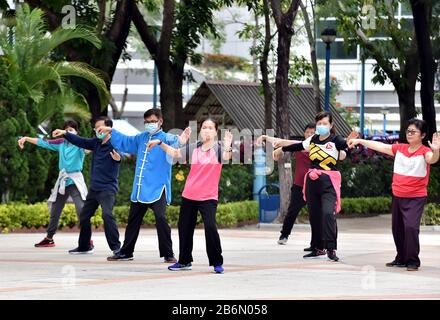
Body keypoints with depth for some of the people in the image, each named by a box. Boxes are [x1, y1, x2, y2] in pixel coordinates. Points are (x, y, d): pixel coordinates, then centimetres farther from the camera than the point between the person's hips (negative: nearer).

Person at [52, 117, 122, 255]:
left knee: (107, 214, -26)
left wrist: (118, 158, -56)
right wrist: (65, 133, 3)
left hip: (108, 188, -9)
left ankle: (116, 247, -24)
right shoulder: (96, 143, 8)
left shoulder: (114, 144, -15)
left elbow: (120, 154, -33)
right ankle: (84, 246, 30)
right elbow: (80, 141, 13)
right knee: (84, 216, 16)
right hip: (94, 188, 9)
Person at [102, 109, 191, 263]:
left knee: (161, 219, -20)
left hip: (157, 189, -7)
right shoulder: (141, 138, 12)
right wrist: (111, 131, 29)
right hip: (139, 189, 7)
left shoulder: (165, 138, -7)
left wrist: (180, 140, -52)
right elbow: (125, 142, 29)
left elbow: (173, 141, -30)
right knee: (133, 221, 16)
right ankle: (126, 252, 29)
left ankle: (168, 254, -11)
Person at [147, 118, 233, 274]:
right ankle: (184, 261, 28)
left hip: (208, 197, -5)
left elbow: (227, 157, -27)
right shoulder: (194, 148, 6)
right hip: (189, 195, 5)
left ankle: (217, 263, -8)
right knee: (184, 228, 12)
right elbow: (175, 153, 19)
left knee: (210, 227, -20)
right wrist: (160, 143, 14)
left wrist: (228, 147, -46)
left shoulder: (218, 148, -6)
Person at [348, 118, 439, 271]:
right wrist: (359, 141, 12)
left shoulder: (424, 151, -10)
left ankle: (413, 261, -12)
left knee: (411, 226, -20)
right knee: (397, 228, 14)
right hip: (397, 196, 6)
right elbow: (380, 146, 11)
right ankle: (401, 259, 29)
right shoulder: (400, 148, 6)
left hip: (416, 198, -6)